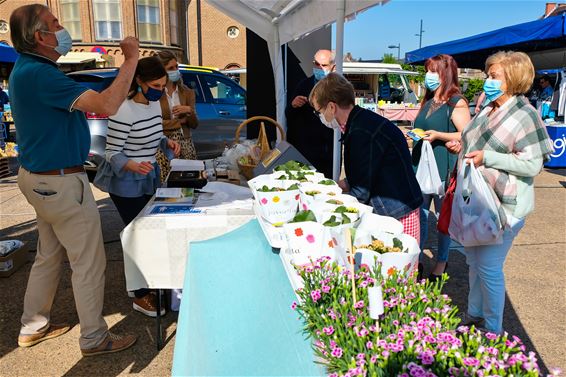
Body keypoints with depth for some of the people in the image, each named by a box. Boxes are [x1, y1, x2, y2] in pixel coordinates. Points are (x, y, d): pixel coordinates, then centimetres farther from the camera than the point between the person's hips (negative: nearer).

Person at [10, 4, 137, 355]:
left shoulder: (28, 69, 11)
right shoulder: (38, 74, -23)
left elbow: (81, 104, 19)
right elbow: (106, 105, -30)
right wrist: (131, 59, -20)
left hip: (41, 178, 11)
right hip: (61, 183, -10)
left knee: (49, 256, 21)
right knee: (89, 263, 2)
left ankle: (34, 326, 36)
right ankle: (94, 339, 17)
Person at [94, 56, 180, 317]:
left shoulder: (155, 104, 3)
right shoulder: (124, 111, -22)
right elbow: (112, 154, -19)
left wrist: (167, 143, -4)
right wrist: (132, 166, -38)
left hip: (148, 178, 8)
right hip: (126, 183, -8)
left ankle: (152, 285, 32)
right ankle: (141, 297, 16)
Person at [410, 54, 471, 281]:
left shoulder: (456, 103, -9)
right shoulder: (429, 101, 14)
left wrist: (438, 135, -21)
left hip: (443, 169, -7)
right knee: (419, 216, 10)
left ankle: (441, 263, 22)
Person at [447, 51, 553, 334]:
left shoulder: (525, 115, -14)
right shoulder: (488, 110, 11)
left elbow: (533, 164, -18)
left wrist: (487, 157, -24)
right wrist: (462, 148, 7)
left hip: (503, 205, -8)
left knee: (489, 267, -1)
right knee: (473, 260, 18)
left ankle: (493, 330, 19)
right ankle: (474, 314, 36)